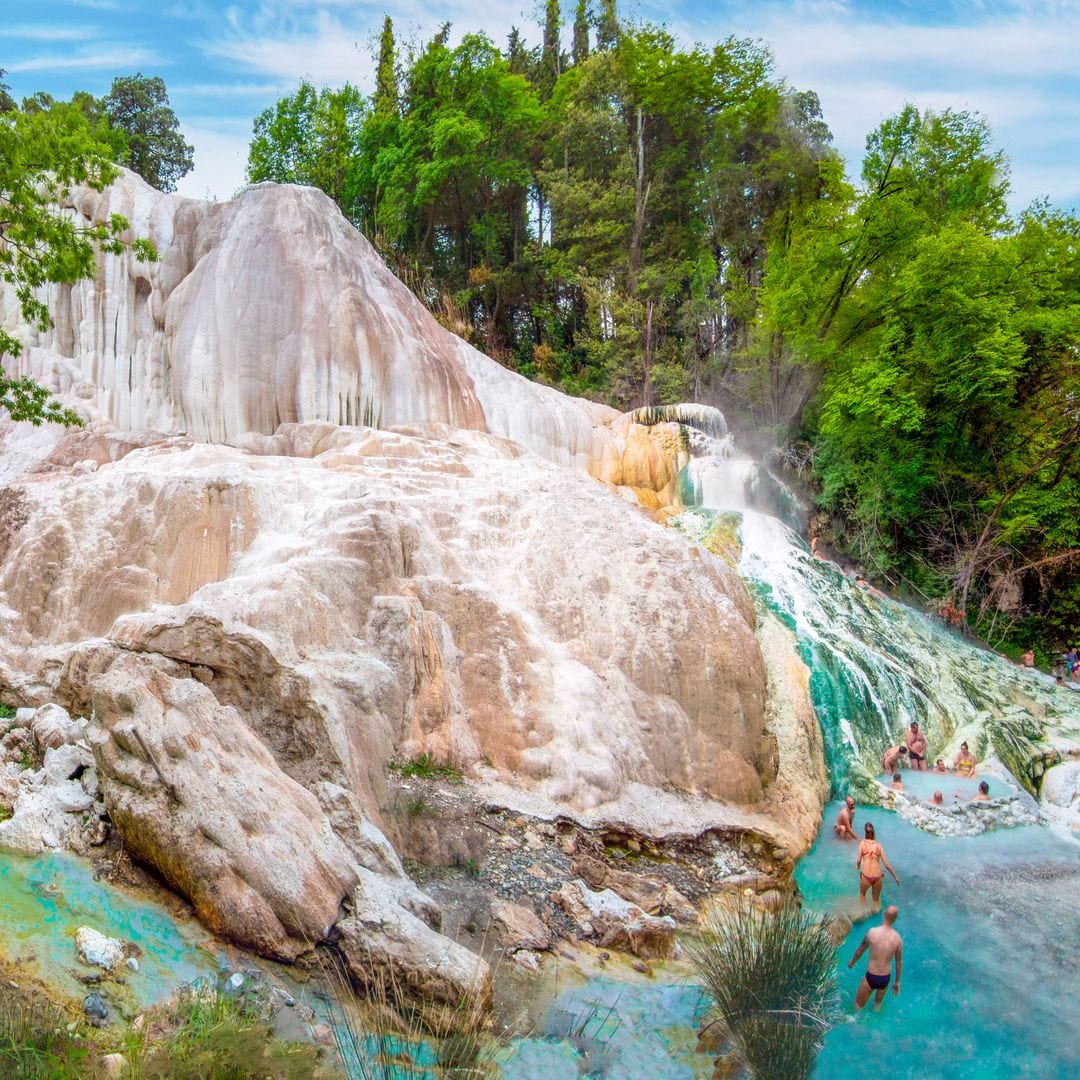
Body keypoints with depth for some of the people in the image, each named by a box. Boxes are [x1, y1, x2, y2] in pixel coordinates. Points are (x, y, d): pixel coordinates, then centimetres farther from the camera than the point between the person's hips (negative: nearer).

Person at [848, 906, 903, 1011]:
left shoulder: (872, 932, -17)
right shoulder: (898, 938, -11)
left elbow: (860, 950, -1)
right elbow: (899, 963, 2)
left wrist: (852, 962, 19)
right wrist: (897, 982, 17)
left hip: (870, 977, -3)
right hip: (886, 978, 3)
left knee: (858, 1006, 15)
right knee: (878, 1004, 31)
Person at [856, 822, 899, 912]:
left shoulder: (862, 843, 3)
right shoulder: (878, 845, 8)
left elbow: (858, 861, -4)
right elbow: (886, 864, 5)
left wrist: (857, 867, 18)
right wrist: (895, 877, 16)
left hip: (866, 876, -2)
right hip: (877, 876, 2)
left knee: (862, 894, 29)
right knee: (876, 899, 26)